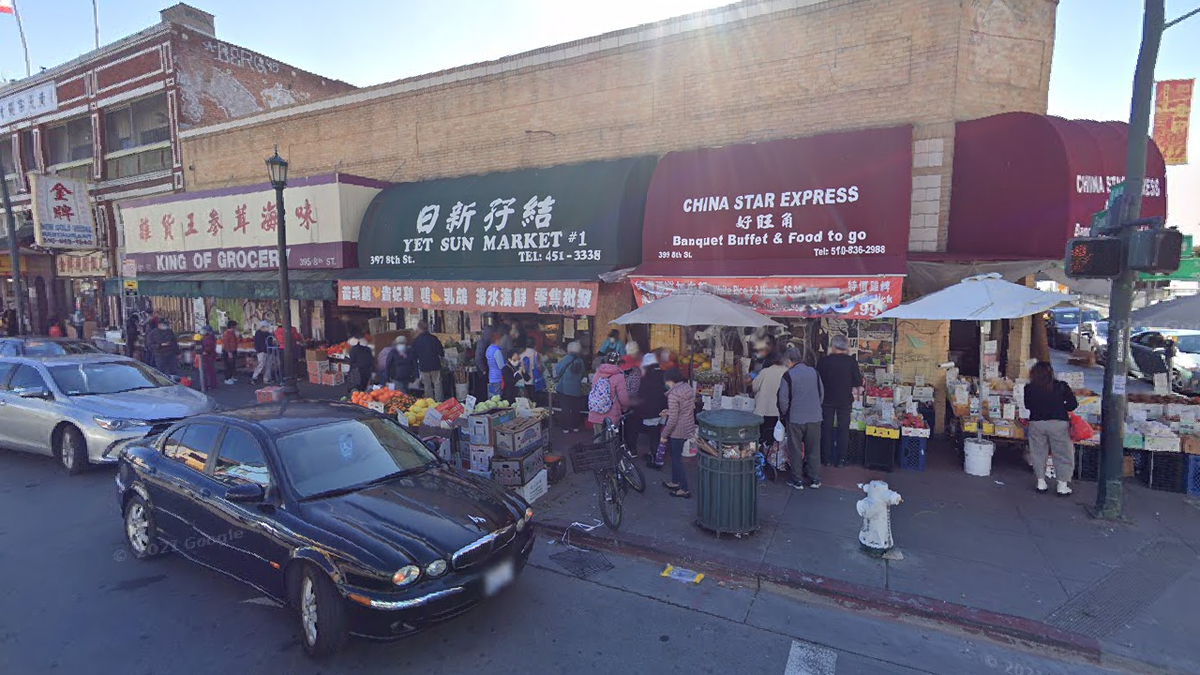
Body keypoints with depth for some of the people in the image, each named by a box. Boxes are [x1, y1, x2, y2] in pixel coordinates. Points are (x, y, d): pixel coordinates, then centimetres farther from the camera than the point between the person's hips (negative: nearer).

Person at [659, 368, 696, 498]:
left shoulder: (673, 394, -23)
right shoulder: (688, 388, 2)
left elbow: (673, 420, -23)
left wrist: (664, 435, -12)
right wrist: (670, 411, 15)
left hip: (678, 431, -9)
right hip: (688, 428, 9)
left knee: (677, 459, 5)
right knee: (675, 456, 23)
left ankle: (684, 489, 13)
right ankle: (675, 482, 37)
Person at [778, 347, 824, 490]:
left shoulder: (788, 375, -11)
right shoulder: (814, 371, 3)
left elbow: (783, 399, -9)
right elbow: (822, 394, 11)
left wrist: (784, 414, 7)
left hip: (795, 419, -4)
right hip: (815, 418, 4)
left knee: (795, 450, 8)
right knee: (813, 450, 13)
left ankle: (797, 480, 14)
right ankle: (815, 479, 20)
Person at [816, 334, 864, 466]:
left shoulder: (823, 360, -6)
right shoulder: (851, 361, -7)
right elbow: (859, 382, -2)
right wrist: (857, 390, 18)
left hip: (827, 399, 0)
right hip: (845, 400, 0)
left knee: (827, 428, 9)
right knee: (843, 429, 9)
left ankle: (826, 458, 12)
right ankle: (841, 458, 10)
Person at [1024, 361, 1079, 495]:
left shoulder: (1029, 388, -1)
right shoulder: (1061, 386, -2)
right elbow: (1073, 404, -1)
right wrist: (1060, 407, 16)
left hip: (1036, 423, 1)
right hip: (1059, 423, -1)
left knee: (1039, 453, 12)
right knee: (1062, 454, 9)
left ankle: (1041, 482, 17)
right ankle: (1062, 485, 11)